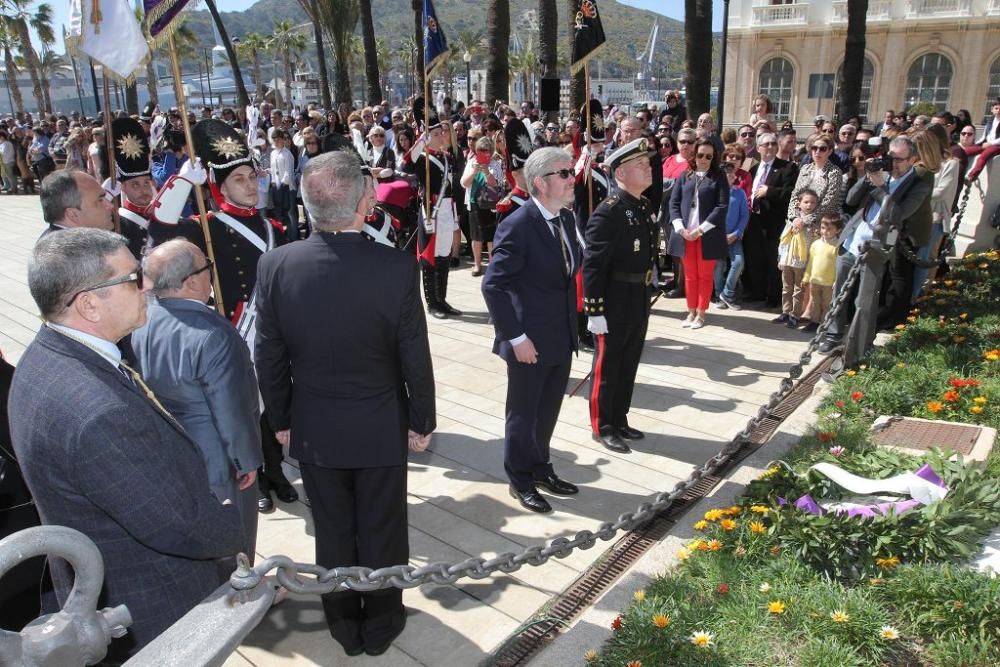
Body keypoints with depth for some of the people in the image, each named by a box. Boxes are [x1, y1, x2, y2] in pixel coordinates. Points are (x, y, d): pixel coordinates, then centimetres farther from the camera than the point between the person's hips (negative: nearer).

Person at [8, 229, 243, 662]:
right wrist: (234, 525, -9)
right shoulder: (99, 414, -38)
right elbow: (181, 528, -29)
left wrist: (206, 506, 2)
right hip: (154, 616, -8)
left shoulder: (45, 357, -6)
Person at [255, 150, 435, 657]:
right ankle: (381, 623, 38)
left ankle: (344, 624, 40)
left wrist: (280, 419, 10)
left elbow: (268, 356, -5)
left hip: (314, 429, 2)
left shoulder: (275, 265, -15)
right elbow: (415, 358, -14)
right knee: (382, 532, 18)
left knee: (333, 533, 20)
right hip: (381, 428, -2)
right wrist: (422, 421, 2)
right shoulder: (397, 268, -22)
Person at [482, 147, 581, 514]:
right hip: (530, 341, -7)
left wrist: (573, 322, 6)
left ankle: (540, 467, 40)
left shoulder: (566, 218, 4)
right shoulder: (518, 226, -20)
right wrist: (515, 337, -20)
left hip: (562, 337, 7)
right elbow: (493, 285, -20)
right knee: (523, 413, 11)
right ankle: (520, 479, 30)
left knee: (548, 410, 20)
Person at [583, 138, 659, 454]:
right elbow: (593, 266, -21)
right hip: (615, 304, -8)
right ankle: (602, 427, 20)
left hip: (640, 302, 8)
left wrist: (647, 294, 18)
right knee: (607, 366, 6)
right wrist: (595, 311, -22)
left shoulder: (646, 206, 8)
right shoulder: (607, 213, -19)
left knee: (628, 365, 18)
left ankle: (619, 420, 32)